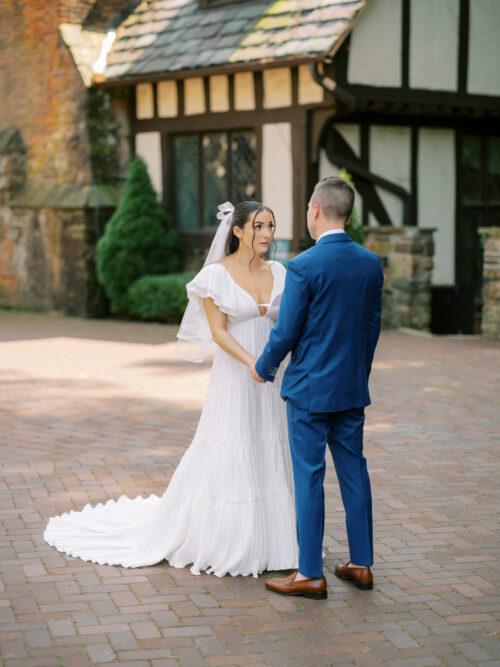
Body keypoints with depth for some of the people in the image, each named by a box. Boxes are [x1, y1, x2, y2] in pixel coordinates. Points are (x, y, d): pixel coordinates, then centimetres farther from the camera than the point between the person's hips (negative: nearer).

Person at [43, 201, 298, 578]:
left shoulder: (279, 273, 7)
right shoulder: (217, 274, -8)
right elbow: (217, 331, -12)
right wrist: (252, 364, -24)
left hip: (273, 380, 5)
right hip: (233, 379, -5)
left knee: (268, 460, 8)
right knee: (226, 459, -1)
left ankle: (265, 542, 20)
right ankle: (217, 544, 13)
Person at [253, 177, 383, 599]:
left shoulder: (304, 266, -17)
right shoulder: (371, 263, 2)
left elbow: (287, 330, -12)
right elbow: (373, 326, 9)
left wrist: (264, 369, 5)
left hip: (309, 388, -6)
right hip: (353, 388, 6)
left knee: (309, 478, 0)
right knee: (354, 472, 13)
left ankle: (310, 574, 7)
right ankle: (361, 564, 22)